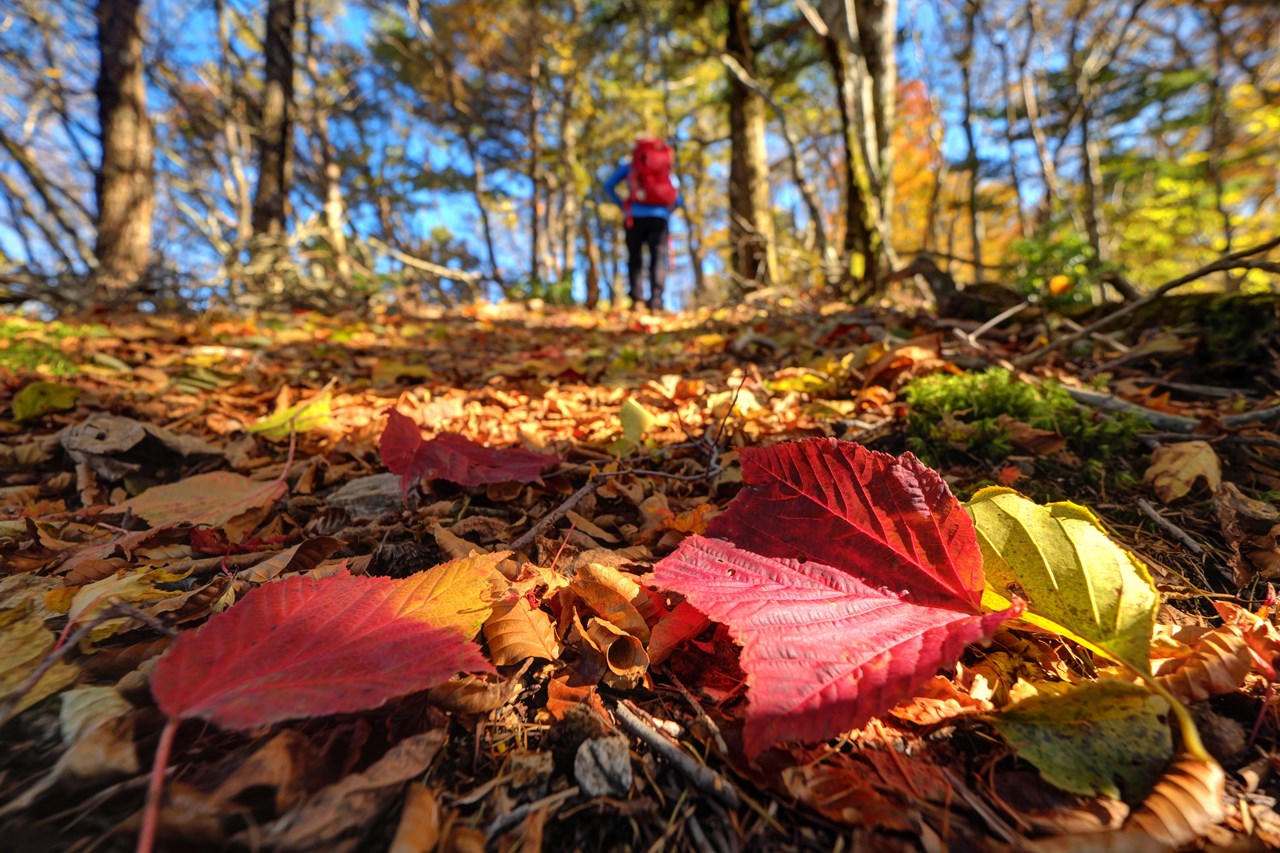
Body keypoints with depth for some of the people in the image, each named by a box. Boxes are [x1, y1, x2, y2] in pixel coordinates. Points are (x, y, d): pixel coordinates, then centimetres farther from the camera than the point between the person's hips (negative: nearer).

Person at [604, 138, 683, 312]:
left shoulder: (628, 165, 20)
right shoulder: (668, 171, 25)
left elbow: (609, 185, 6)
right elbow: (679, 201, 17)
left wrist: (621, 204, 12)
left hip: (636, 215, -1)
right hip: (660, 216, 1)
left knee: (635, 258, 4)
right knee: (658, 257, -4)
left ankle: (637, 298, -12)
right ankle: (656, 299, -20)